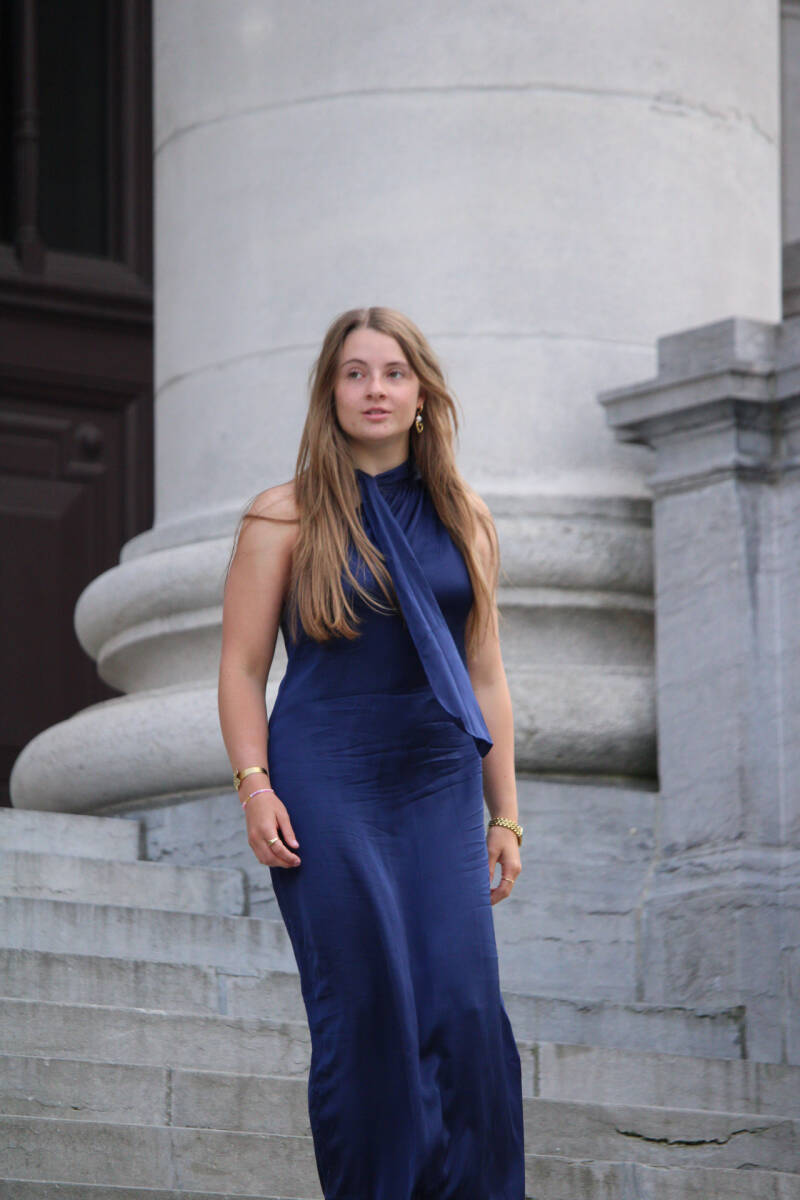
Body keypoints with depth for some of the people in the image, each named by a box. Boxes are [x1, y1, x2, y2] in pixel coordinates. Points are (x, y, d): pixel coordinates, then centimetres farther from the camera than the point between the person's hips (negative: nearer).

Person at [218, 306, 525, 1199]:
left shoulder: (464, 518, 13)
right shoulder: (285, 517, 2)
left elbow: (485, 677, 15)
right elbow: (241, 667, 2)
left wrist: (505, 814, 11)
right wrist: (254, 787, -12)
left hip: (440, 789, 3)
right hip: (326, 787, -3)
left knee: (467, 1011, -9)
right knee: (366, 1009, -7)